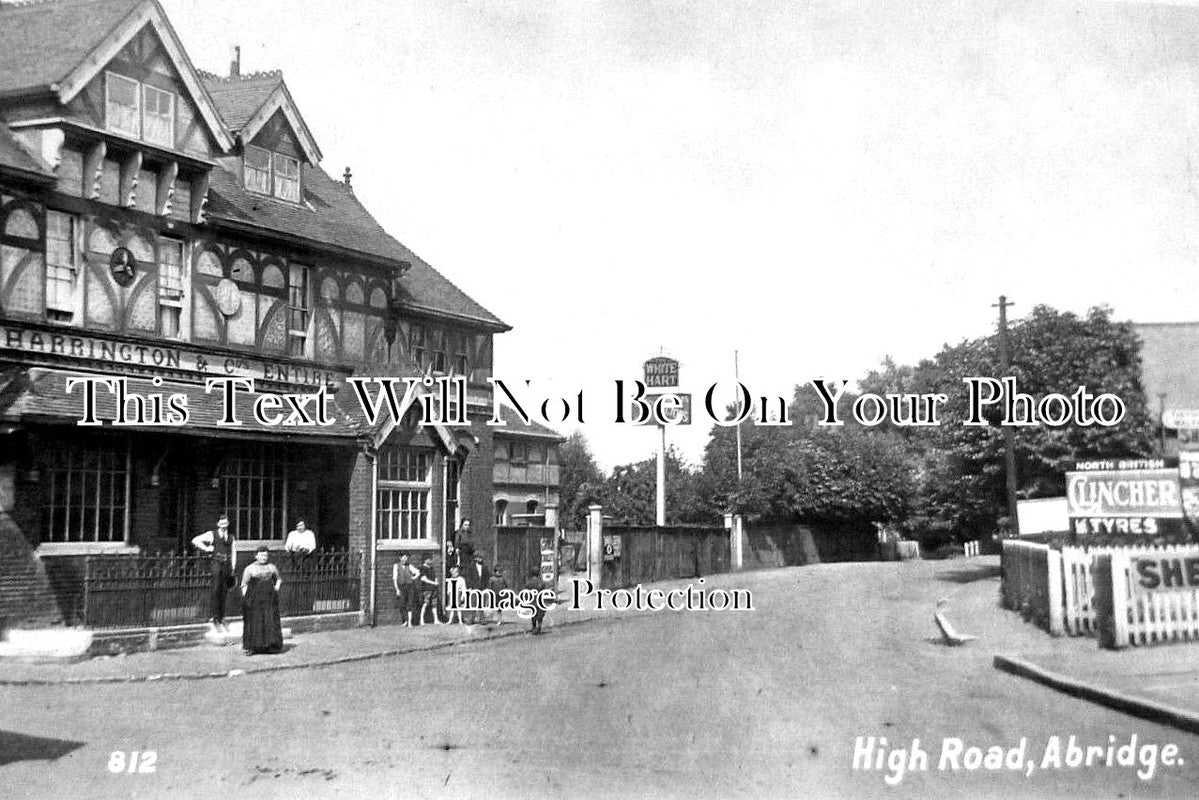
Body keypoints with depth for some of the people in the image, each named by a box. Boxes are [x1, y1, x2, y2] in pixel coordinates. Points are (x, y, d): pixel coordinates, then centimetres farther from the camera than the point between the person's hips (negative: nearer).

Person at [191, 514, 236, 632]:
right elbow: (195, 540, 3)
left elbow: (233, 553, 21)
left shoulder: (231, 537, 18)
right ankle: (216, 619, -10)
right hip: (216, 563, -4)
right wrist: (206, 548, -1)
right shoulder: (212, 535, 6)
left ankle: (221, 619, 11)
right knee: (216, 590, -12)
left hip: (227, 565, 4)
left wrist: (232, 569, 14)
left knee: (223, 593, 5)